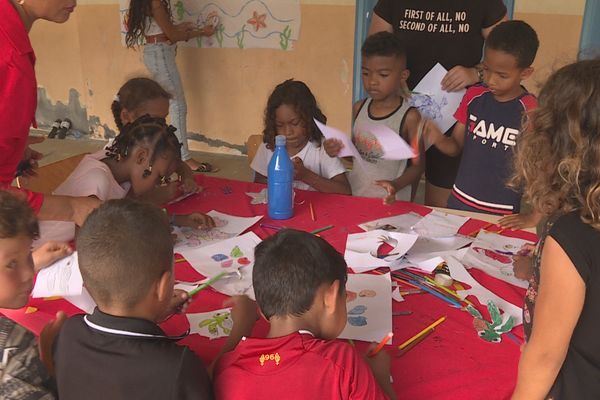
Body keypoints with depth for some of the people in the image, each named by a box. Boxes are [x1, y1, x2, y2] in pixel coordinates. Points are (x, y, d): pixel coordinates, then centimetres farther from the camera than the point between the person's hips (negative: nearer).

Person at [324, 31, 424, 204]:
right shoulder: (359, 108, 2)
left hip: (389, 202, -4)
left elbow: (418, 165, -7)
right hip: (354, 196, 4)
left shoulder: (409, 117, -12)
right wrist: (338, 150, -6)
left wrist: (396, 185, -24)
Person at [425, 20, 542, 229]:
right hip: (459, 203, 4)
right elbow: (456, 146, 5)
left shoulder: (531, 112, -14)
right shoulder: (474, 96, -1)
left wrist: (534, 216, -15)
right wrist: (438, 139, -16)